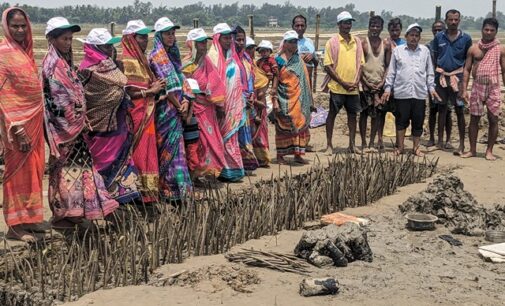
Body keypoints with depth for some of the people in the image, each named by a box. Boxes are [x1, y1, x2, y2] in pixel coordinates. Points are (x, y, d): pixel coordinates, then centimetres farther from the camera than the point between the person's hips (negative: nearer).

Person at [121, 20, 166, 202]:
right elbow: (126, 91, -17)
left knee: (146, 151, 9)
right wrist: (150, 91, -11)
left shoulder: (141, 59, 16)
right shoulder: (126, 60, -11)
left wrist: (155, 86, 4)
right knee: (137, 152, -5)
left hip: (146, 113, 9)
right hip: (134, 114, -9)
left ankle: (147, 191, 14)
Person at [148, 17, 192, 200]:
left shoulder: (172, 55, 16)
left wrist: (185, 101, -5)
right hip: (166, 108, -8)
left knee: (175, 145, 9)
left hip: (177, 108, 8)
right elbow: (167, 86, -15)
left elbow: (181, 80, 10)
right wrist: (179, 107, -11)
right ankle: (170, 189, 0)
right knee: (169, 146, -6)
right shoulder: (156, 56, -9)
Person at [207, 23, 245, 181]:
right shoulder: (213, 57, -9)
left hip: (233, 104, 7)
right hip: (220, 104, -7)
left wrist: (240, 103, 12)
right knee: (222, 136, -2)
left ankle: (232, 169, 14)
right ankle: (225, 171, 3)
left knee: (231, 136, 9)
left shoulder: (232, 56, 13)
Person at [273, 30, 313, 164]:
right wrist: (275, 100, -13)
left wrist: (307, 100, 10)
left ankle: (298, 154, 12)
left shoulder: (299, 60, 12)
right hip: (284, 100, -5)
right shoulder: (279, 61, -4)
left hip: (299, 100, 5)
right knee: (283, 128, -1)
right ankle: (280, 155, 7)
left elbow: (304, 81, 15)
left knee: (300, 126, 5)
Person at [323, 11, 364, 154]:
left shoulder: (357, 41, 9)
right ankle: (329, 145, 10)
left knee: (353, 115, 9)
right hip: (337, 87, -4)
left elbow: (360, 63, 11)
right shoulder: (332, 42, -4)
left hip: (353, 87, 4)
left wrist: (356, 81, -4)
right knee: (332, 114, 2)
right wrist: (343, 83, -12)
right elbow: (328, 66, -7)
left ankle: (352, 145, 19)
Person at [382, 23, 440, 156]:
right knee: (401, 120, 3)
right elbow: (391, 72, 8)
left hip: (420, 93, 1)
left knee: (418, 122, 5)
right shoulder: (398, 50, 7)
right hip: (401, 92, -1)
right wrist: (387, 88, 3)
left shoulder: (425, 51, 11)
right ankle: (400, 147, 15)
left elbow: (429, 72, 15)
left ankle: (416, 147, 17)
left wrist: (431, 88, 8)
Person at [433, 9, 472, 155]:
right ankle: (440, 141, 17)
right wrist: (437, 74, 7)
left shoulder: (466, 38, 0)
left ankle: (461, 144, 1)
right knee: (442, 108, 9)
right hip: (441, 76, 2)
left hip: (457, 76, -2)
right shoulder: (439, 37, 4)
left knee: (459, 110, -3)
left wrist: (464, 76, 0)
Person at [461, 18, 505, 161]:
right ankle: (472, 150, 15)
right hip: (477, 87, 1)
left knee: (493, 119, 0)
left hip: (493, 88, -1)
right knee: (474, 119, 5)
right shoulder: (474, 48, 6)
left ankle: (489, 151, 11)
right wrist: (464, 90, 1)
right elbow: (467, 70, 7)